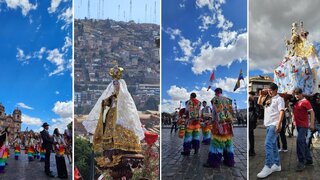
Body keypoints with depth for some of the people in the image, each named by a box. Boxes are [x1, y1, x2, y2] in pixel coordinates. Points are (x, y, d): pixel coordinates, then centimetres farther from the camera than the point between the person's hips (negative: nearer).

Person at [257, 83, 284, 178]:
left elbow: (281, 112, -15)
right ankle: (277, 165, 21)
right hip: (269, 124, 9)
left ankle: (268, 167, -17)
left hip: (274, 124, -8)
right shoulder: (268, 99, 16)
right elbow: (259, 103, 29)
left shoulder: (279, 99, -7)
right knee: (273, 145, 12)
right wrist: (261, 95, 13)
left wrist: (279, 124, -24)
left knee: (268, 144, -18)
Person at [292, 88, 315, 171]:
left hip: (303, 125, -8)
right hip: (298, 125, 9)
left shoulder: (305, 102, -12)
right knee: (303, 142, 14)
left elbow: (312, 112, -16)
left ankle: (302, 162, -12)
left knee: (300, 141, -17)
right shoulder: (296, 102, 11)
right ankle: (308, 159, 26)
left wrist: (312, 124, -23)